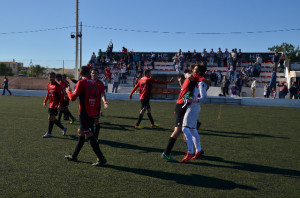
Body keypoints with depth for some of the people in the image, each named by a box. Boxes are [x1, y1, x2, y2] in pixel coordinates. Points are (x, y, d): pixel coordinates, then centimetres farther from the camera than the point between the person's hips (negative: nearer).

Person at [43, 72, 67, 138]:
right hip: (50, 104, 8)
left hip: (55, 105, -8)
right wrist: (45, 101, 17)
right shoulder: (48, 85, 9)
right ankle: (63, 128, 28)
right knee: (53, 118, 12)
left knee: (51, 118, -6)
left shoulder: (57, 86, -14)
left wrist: (59, 105, -21)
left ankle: (49, 133, 6)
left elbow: (61, 95, -16)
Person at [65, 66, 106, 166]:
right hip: (93, 113, 8)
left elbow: (73, 97, -11)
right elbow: (98, 99, 12)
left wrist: (68, 91, 9)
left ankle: (101, 158, -9)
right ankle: (74, 156, 30)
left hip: (84, 112, -8)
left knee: (89, 135, -6)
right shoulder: (95, 83, 10)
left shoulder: (81, 83, -10)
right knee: (81, 132, 18)